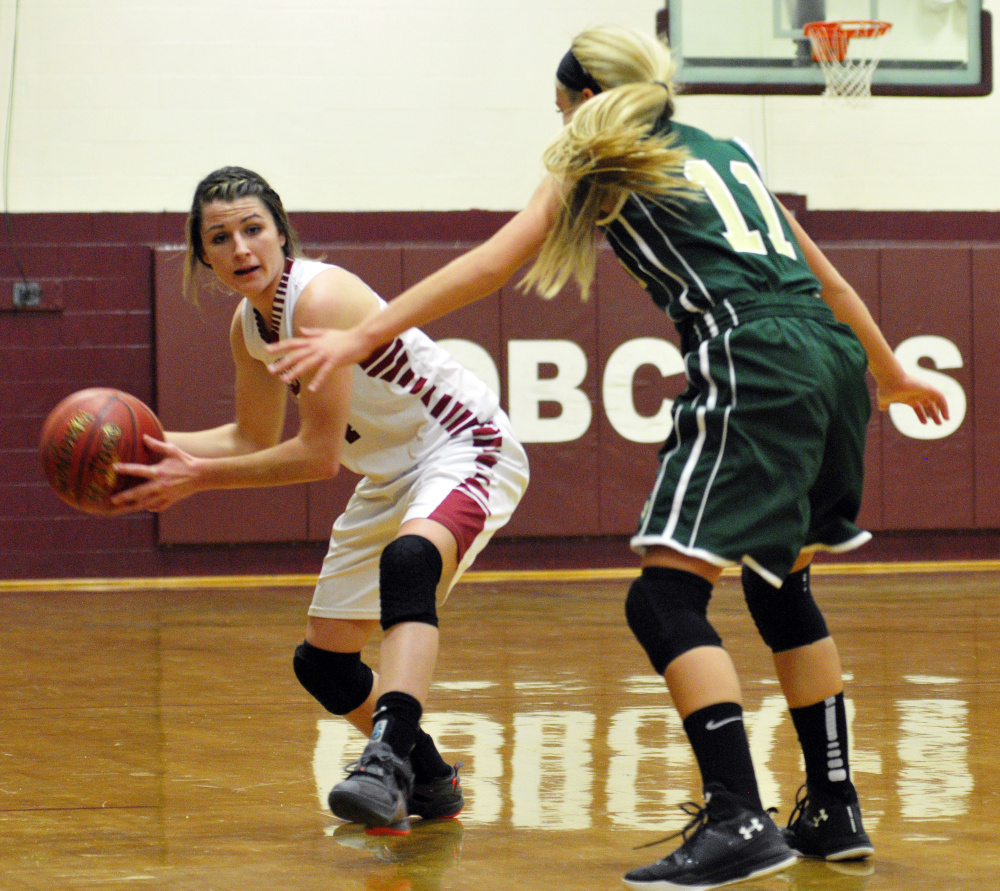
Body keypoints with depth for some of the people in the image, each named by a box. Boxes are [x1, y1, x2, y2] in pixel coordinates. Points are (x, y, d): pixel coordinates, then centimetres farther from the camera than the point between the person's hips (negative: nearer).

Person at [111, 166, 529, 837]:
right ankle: (430, 782, 33)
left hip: (466, 449, -9)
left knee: (408, 561, -41)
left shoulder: (320, 298, -26)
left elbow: (319, 455, -26)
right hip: (392, 475, 10)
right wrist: (152, 444, 1)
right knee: (322, 663, 12)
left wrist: (199, 477, -21)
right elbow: (257, 440, 15)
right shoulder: (249, 325, 0)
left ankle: (389, 760, -53)